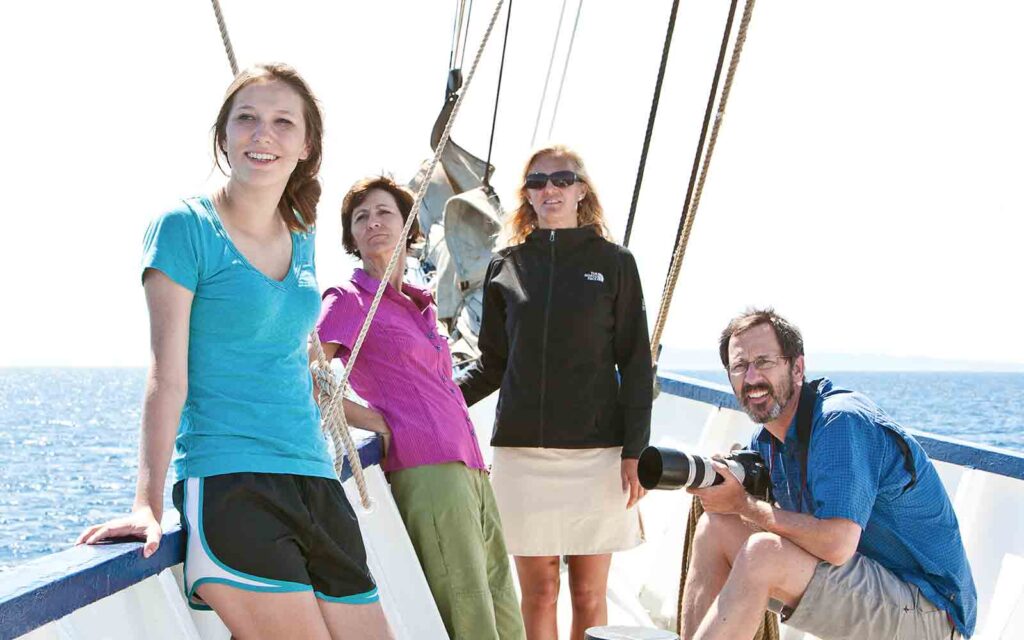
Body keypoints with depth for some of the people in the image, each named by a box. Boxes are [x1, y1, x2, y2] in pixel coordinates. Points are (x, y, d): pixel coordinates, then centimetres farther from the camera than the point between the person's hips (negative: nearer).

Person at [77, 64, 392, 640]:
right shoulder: (187, 226, -4)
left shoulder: (301, 239, 14)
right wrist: (149, 503, -15)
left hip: (315, 484, 7)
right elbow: (168, 375, -9)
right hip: (227, 484, -7)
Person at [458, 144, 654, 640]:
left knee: (589, 595, 3)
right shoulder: (506, 267, 9)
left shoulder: (613, 262, 5)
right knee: (538, 593, 4)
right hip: (522, 450, 1)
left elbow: (636, 364, 3)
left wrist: (634, 452, -5)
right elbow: (493, 364, 13)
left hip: (596, 450, -1)